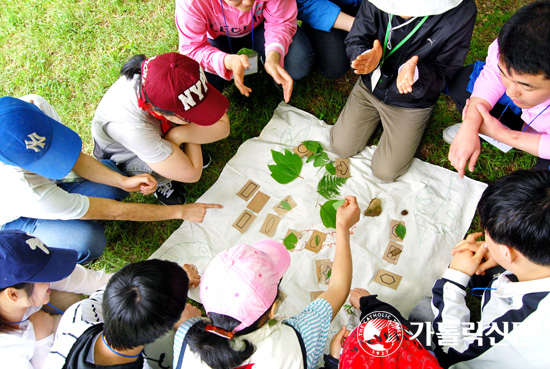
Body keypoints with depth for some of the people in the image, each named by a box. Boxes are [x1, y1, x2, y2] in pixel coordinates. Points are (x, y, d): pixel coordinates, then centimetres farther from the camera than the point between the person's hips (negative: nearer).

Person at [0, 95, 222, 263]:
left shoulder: (34, 106, -32)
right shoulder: (30, 193, -44)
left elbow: (76, 157, -14)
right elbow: (115, 212, -37)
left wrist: (123, 181, -28)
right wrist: (181, 211, -32)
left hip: (48, 186, 5)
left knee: (111, 169, -18)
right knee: (88, 241, -33)